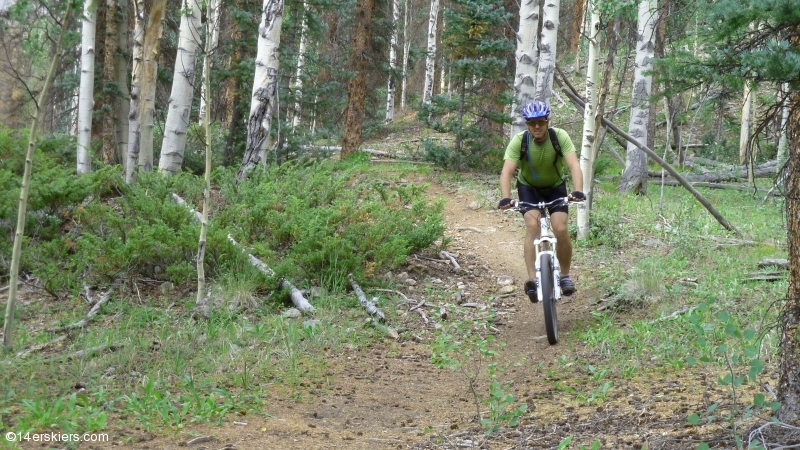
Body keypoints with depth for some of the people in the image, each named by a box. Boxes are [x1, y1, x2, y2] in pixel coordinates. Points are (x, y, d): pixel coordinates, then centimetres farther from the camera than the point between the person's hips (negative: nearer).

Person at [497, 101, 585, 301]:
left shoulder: (560, 137, -26)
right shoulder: (519, 141, -25)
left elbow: (574, 165, -37)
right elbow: (507, 171, -34)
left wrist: (578, 191, -54)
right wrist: (505, 198, -50)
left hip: (555, 187, 0)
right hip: (529, 187, 0)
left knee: (560, 230, -16)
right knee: (532, 225, -24)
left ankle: (565, 275, 7)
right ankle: (532, 279, -29)